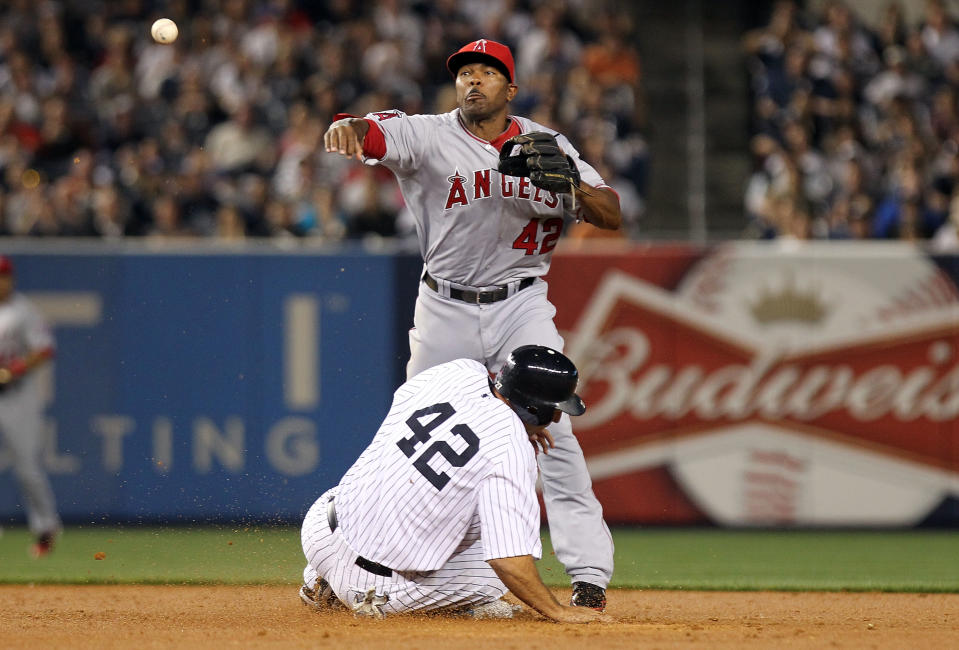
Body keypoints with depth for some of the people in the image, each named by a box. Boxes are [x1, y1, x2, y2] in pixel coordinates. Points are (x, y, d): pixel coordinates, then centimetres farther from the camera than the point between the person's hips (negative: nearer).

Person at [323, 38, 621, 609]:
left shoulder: (548, 145, 2)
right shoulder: (429, 136, -5)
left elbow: (612, 217, -3)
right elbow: (374, 134, -24)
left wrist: (571, 182, -23)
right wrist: (346, 128, -49)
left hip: (522, 306, 0)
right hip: (446, 309, 0)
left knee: (551, 432, -13)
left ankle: (590, 573, -12)